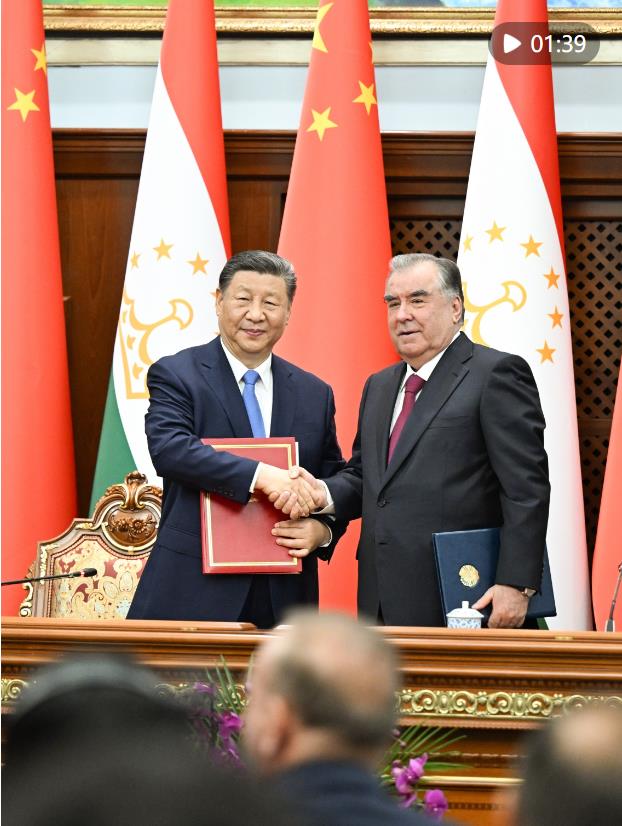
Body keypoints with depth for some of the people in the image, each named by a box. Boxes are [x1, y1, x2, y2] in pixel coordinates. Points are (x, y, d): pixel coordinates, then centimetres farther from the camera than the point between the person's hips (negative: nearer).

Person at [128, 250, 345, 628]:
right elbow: (168, 448, -17)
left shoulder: (315, 394, 13)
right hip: (194, 592, -4)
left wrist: (322, 531, -5)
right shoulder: (175, 375, 0)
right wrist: (259, 474, -27)